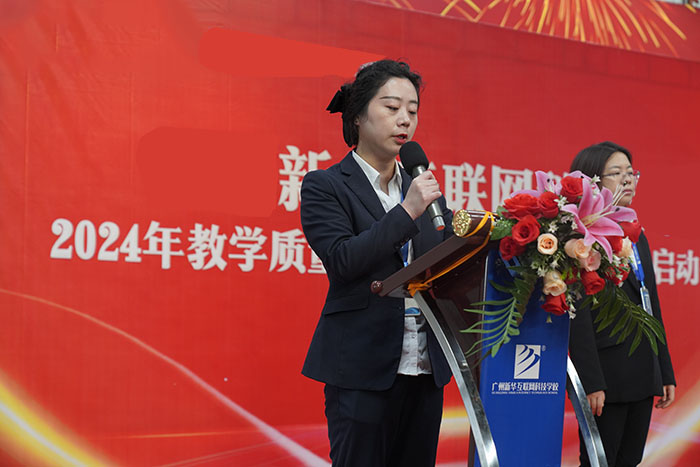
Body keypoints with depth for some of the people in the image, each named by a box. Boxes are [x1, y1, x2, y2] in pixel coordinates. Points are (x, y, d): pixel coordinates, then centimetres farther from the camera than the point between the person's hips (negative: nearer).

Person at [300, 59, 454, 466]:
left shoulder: (425, 190, 15)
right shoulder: (325, 186, -1)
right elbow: (342, 261, -14)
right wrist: (407, 211, -17)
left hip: (425, 368, 5)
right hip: (363, 368, -5)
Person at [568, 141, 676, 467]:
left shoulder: (637, 238, 16)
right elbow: (579, 316, -17)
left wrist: (666, 373, 17)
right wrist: (591, 383, -20)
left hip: (642, 376, 8)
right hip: (607, 376, -8)